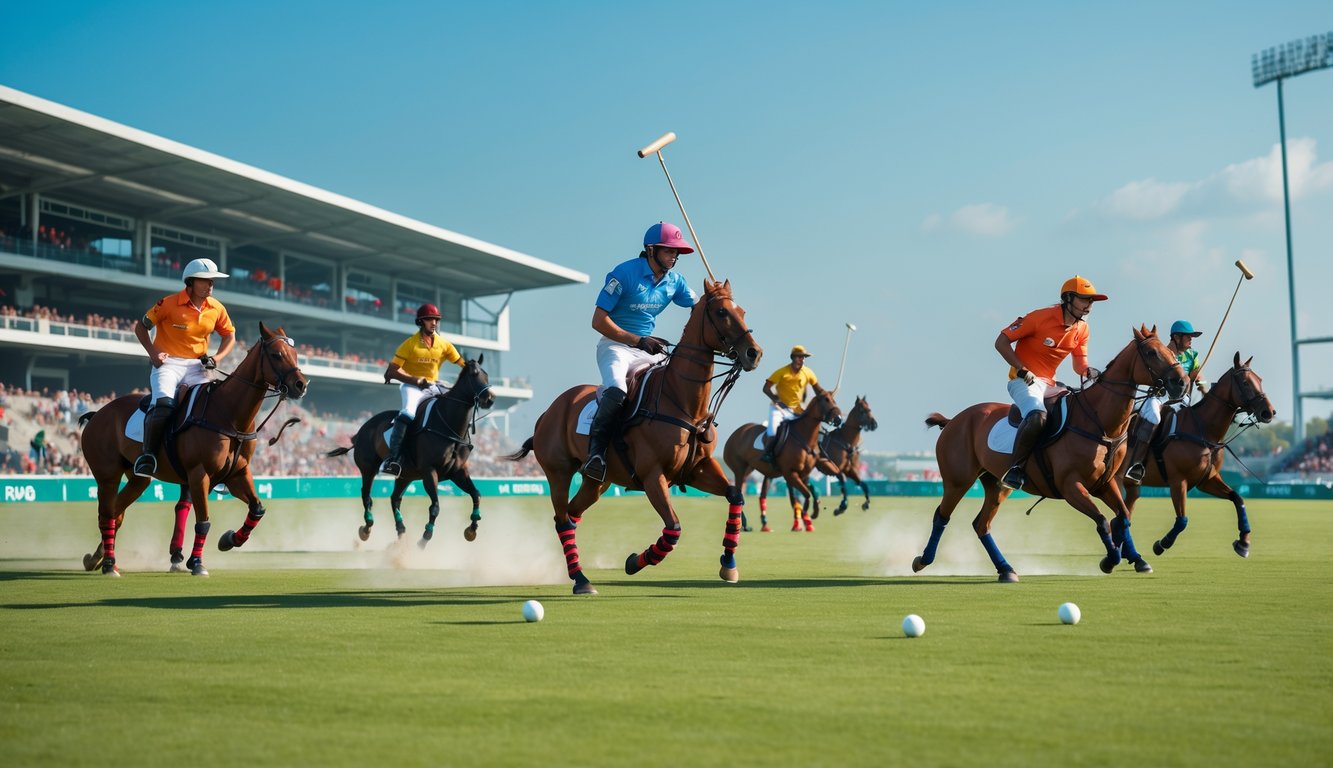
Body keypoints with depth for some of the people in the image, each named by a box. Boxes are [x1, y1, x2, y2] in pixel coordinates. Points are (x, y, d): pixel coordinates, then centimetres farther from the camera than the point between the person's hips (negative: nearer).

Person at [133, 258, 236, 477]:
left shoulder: (216, 309, 2)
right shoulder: (169, 304, -9)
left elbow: (229, 336, 15)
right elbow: (141, 326, 1)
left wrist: (217, 358, -2)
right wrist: (153, 353, -11)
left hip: (197, 367, 4)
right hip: (167, 363, -4)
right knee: (163, 405, -30)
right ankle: (147, 455, -17)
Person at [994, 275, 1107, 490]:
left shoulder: (1082, 328, 6)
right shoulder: (1041, 317, -15)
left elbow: (1080, 365, 10)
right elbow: (1001, 342, -12)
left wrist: (1089, 372, -14)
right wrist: (1022, 370, -18)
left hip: (1048, 384, 8)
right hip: (1024, 381, -8)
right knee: (1038, 416, -35)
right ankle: (1016, 468, -24)